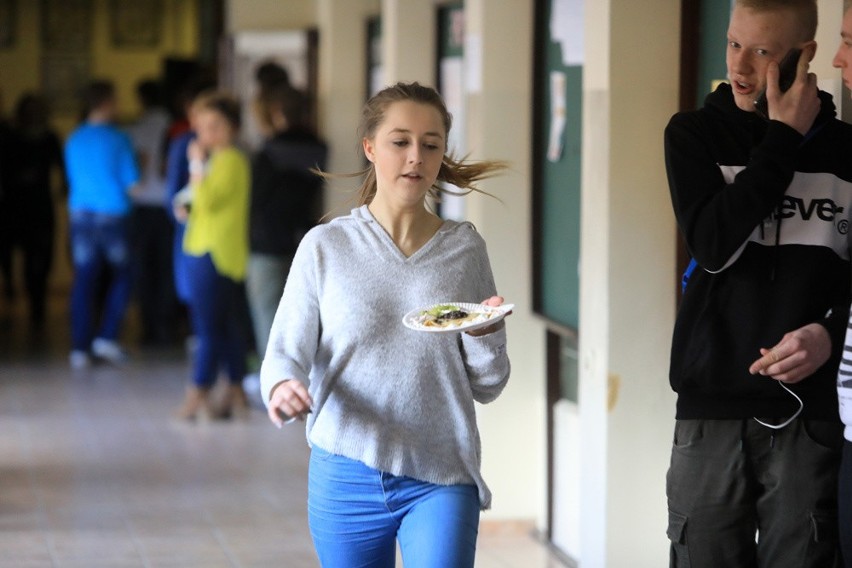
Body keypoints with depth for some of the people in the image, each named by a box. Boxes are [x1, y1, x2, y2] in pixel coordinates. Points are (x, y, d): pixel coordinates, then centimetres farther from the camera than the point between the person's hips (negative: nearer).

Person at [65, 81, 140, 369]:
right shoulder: (118, 139, -10)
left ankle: (79, 348, 2)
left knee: (83, 280, 5)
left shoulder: (74, 140, 4)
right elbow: (132, 183, -7)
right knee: (121, 275, 12)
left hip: (81, 215, 4)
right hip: (112, 215, -4)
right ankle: (107, 337, 2)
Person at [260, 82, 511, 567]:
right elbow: (286, 352, -1)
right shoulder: (327, 247, 1)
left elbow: (487, 386, 7)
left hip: (441, 479, 0)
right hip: (347, 477, 0)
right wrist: (283, 387, -24)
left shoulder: (464, 250, 4)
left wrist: (483, 334, -13)